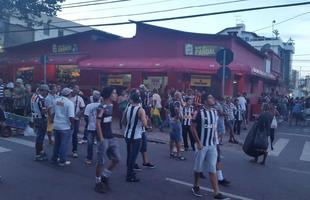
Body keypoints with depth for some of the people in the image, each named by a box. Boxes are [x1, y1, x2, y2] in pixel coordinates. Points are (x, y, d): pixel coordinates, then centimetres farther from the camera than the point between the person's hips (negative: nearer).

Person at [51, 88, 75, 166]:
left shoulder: (56, 100, 4)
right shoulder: (69, 103, -16)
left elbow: (53, 113, 14)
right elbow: (71, 117, -22)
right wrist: (72, 123, -5)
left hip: (56, 126, 6)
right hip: (65, 127, -6)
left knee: (56, 143, 19)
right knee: (64, 144, 5)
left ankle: (54, 159, 30)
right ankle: (62, 161, 13)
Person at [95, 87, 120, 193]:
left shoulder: (111, 106, 10)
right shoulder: (102, 107, -16)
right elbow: (97, 123, -18)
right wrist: (101, 139, -19)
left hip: (111, 137, 8)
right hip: (104, 138, -8)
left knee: (117, 158, 10)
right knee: (101, 162, 3)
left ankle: (105, 177, 27)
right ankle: (98, 183, 20)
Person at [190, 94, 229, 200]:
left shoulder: (215, 112, 5)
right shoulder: (200, 112, -14)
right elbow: (193, 128, -13)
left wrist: (215, 139, 11)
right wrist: (198, 142, -15)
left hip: (212, 145, 5)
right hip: (202, 145, -5)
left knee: (212, 169, 5)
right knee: (198, 167, 11)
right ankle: (196, 186, 31)